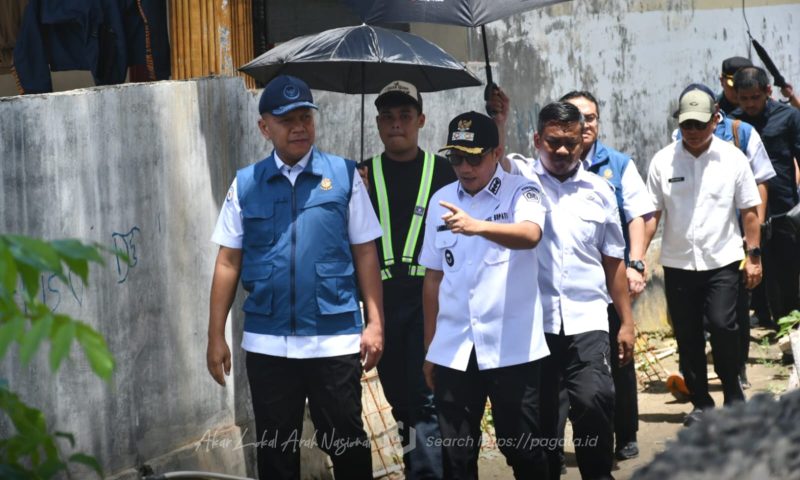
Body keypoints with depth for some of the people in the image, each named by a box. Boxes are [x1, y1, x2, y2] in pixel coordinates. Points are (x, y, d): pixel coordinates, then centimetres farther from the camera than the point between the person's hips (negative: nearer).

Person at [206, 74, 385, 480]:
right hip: (267, 343, 2)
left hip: (334, 340, -2)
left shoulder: (343, 176, 0)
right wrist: (216, 336, 3)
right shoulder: (246, 184, 5)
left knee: (346, 444, 7)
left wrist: (375, 323, -3)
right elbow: (228, 262, 5)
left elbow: (365, 253, 1)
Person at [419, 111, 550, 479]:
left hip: (512, 347, -4)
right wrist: (429, 347, 12)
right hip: (453, 350, 4)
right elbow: (433, 277, 13)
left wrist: (478, 225, -44)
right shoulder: (441, 200, 9)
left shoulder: (522, 192, -4)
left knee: (523, 450, 3)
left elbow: (530, 234, -27)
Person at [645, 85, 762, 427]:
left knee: (722, 325, -14)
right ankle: (701, 402, 20)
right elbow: (651, 214, 1)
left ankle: (733, 395, 6)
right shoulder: (663, 161, -1)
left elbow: (749, 211, 3)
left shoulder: (733, 158, -1)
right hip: (678, 263, 2)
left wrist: (754, 256, 0)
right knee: (687, 335, 7)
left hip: (722, 260, -2)